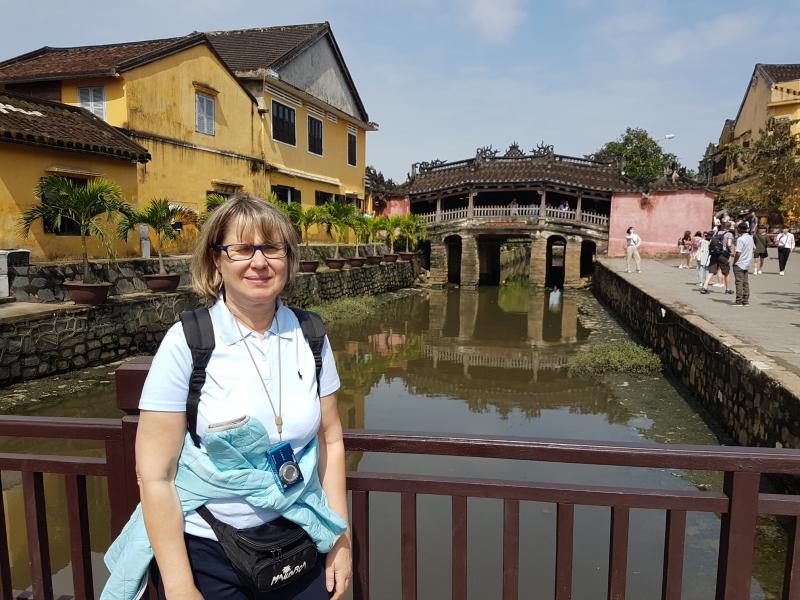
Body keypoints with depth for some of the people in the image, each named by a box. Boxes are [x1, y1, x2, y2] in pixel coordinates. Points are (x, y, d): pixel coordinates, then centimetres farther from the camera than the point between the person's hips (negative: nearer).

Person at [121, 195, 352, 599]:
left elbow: (329, 440, 3)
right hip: (208, 554, -3)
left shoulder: (309, 335, -4)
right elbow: (155, 476, -13)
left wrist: (340, 538, 2)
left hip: (302, 545, 3)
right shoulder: (186, 343, -15)